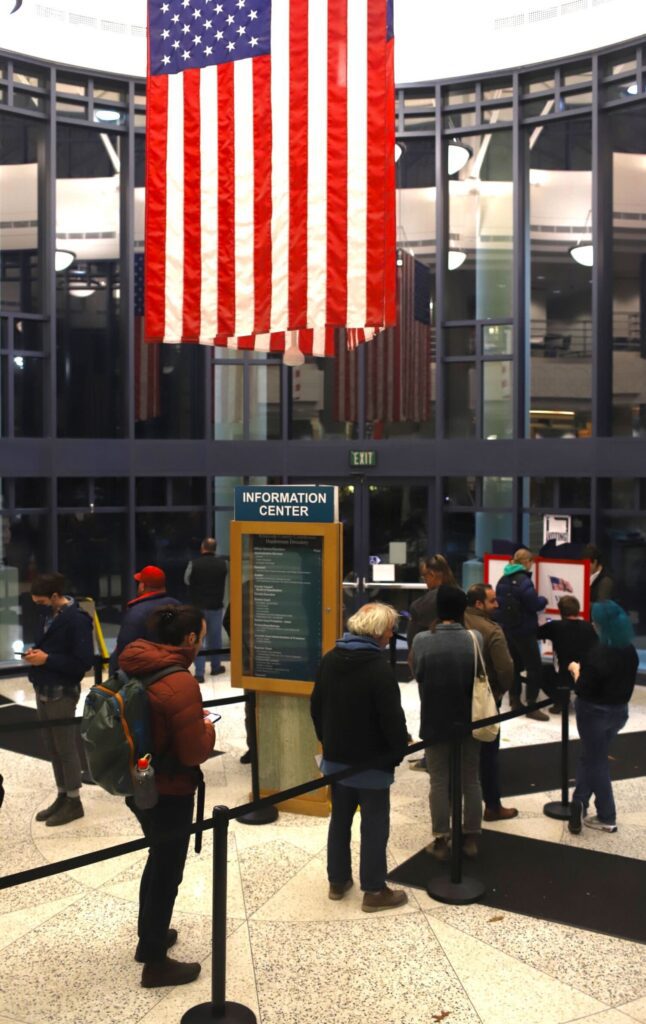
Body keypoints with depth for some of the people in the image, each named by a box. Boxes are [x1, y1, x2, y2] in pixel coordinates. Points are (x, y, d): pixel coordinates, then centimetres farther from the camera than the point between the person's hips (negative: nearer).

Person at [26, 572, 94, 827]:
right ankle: (62, 796, 27)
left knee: (66, 748, 2)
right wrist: (36, 652, -2)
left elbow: (84, 662, -20)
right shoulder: (49, 615, 6)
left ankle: (74, 802, 15)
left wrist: (47, 659, -20)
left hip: (62, 693, -8)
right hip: (44, 691, 8)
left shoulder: (76, 620, -19)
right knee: (54, 748, 16)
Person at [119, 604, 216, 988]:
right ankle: (156, 963, 24)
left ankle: (149, 937, 45)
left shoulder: (137, 668, -1)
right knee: (168, 872, 10)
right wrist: (208, 728, -5)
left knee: (159, 861, 27)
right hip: (169, 794, -8)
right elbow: (195, 753, -24)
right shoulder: (180, 682, -27)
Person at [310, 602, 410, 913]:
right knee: (374, 826, 5)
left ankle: (337, 881, 28)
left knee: (339, 819, 18)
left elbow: (316, 706, 9)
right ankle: (374, 891, 13)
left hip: (336, 758, 7)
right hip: (372, 761, -7)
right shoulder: (380, 669, -23)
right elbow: (392, 719, -21)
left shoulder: (329, 660, 1)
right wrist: (399, 752, -4)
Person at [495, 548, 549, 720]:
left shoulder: (503, 580, 8)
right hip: (524, 631, -8)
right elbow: (534, 604, -19)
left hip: (506, 629, 8)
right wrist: (544, 600, -1)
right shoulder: (523, 581, -18)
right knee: (535, 667, -2)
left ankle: (515, 701, 20)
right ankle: (531, 706, -2)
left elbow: (499, 602, 14)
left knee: (514, 665, 16)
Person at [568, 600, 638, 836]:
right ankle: (579, 804, 22)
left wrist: (576, 669, -6)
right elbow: (626, 683, 9)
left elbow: (582, 690, -22)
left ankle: (607, 818, 17)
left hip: (595, 713, -7)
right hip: (619, 711, 7)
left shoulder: (596, 654, -25)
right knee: (591, 756, 20)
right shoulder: (630, 651, -2)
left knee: (595, 761, 9)